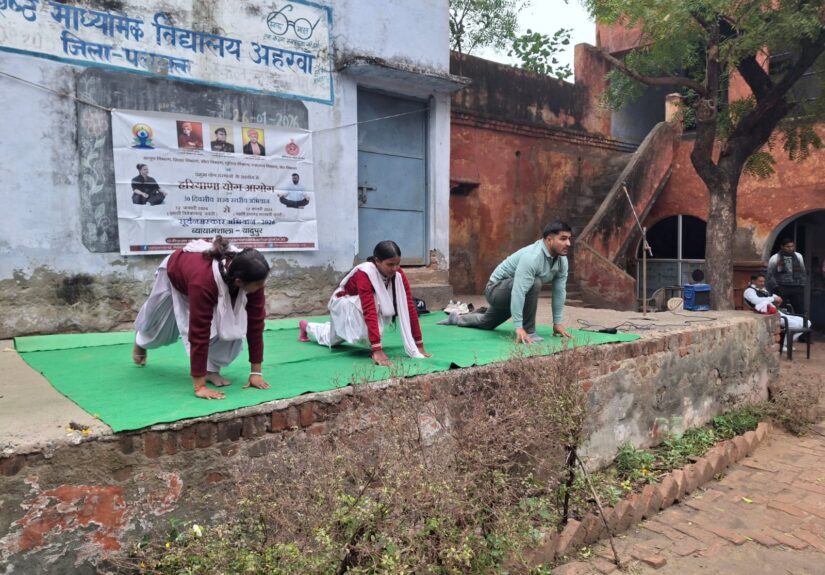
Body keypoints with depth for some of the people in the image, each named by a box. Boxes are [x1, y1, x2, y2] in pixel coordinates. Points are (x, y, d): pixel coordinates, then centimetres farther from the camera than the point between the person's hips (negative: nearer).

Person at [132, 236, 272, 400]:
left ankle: (212, 369, -3)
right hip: (174, 273, -3)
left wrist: (256, 372, -28)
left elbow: (256, 321, -31)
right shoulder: (204, 281, -50)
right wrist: (199, 386, -43)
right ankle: (141, 341, 60)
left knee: (234, 327, -23)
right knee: (156, 325, 24)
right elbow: (199, 334, -47)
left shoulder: (252, 275, -37)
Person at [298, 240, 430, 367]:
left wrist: (419, 345, -30)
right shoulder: (364, 274, -44)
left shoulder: (398, 274, -27)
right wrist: (377, 350, -61)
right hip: (343, 303, -7)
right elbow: (369, 311, -54)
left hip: (359, 307, 7)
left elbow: (409, 306, -27)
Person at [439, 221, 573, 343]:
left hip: (511, 293, 9)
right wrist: (518, 327, -44)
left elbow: (559, 291, -2)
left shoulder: (562, 260, -8)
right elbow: (518, 292, -41)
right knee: (534, 283, -35)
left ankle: (457, 319, 53)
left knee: (487, 323, 28)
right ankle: (528, 331, -22)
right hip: (497, 289, -9)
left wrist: (557, 322, -4)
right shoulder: (532, 257, -35)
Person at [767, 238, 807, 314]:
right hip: (781, 288, -4)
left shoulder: (798, 256, 13)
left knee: (800, 311, 1)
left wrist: (802, 284, 10)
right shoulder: (775, 258, -1)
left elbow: (803, 272, 20)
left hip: (797, 288, 4)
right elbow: (770, 276, 0)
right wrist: (776, 287, -8)